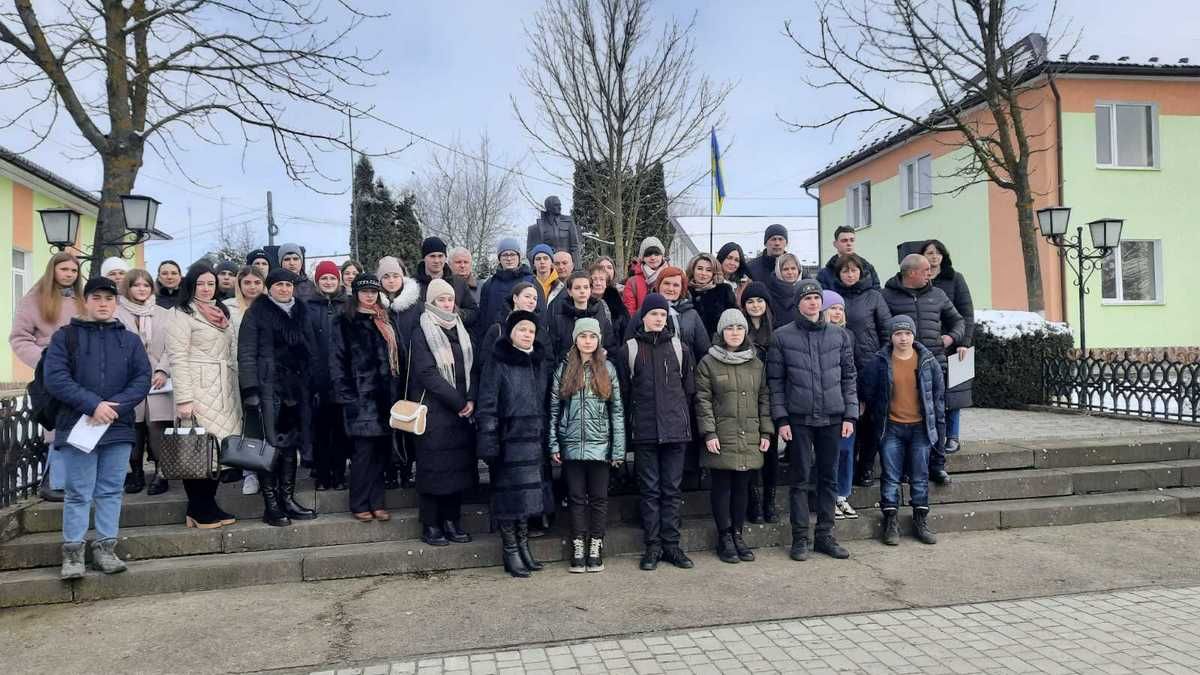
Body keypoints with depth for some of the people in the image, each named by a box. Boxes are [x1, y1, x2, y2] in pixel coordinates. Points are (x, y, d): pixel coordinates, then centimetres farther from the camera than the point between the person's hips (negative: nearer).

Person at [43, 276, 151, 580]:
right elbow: (55, 377, -7)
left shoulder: (130, 340, 13)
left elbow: (142, 379, 3)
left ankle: (105, 548, 14)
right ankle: (72, 552, 10)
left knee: (111, 491, 6)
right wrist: (93, 404, -17)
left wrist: (115, 406, -13)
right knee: (79, 494, 1)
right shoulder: (65, 336, 5)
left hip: (118, 428, 2)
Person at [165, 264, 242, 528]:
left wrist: (235, 391, 12)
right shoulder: (182, 315, -3)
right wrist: (184, 398, -18)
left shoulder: (223, 313, 18)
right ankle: (198, 510, 6)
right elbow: (178, 359, -10)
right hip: (198, 390, -6)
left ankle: (209, 505, 13)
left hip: (224, 391, 6)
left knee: (218, 446, 5)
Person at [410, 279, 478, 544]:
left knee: (459, 464, 5)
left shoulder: (461, 331, 14)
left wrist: (471, 399, -6)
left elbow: (472, 368, 11)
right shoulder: (422, 333, -3)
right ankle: (430, 525, 9)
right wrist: (458, 401, -14)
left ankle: (452, 521, 15)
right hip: (434, 410, -5)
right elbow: (427, 373, -12)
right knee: (433, 465, -1)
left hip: (462, 411, 5)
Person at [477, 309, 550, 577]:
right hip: (508, 440, -5)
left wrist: (547, 438, 12)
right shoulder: (497, 364, -4)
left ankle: (523, 546, 23)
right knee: (509, 493, 1)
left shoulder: (541, 363, 12)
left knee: (528, 493, 10)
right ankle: (511, 552, 12)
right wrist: (489, 442, -14)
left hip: (534, 440, 5)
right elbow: (487, 405, -8)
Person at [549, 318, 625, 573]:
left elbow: (617, 410, 2)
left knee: (599, 498, 5)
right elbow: (554, 409, 4)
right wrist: (553, 445, -3)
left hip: (600, 445, 0)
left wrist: (618, 449, -3)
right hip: (571, 445, 0)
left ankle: (595, 550, 15)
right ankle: (578, 551, 14)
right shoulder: (564, 369, 5)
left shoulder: (607, 369, 4)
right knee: (576, 498, 6)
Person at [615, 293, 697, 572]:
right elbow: (623, 392, 4)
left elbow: (689, 389, 11)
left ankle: (671, 544, 14)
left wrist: (681, 418, 6)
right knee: (649, 490, 4)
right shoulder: (628, 350, 4)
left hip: (675, 430, 1)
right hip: (644, 431, -1)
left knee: (672, 489, 6)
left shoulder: (680, 348, 8)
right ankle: (653, 546, 11)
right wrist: (629, 427, 1)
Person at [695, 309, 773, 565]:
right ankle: (724, 538, 12)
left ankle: (738, 534, 20)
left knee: (742, 487, 8)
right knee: (722, 487, 2)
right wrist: (709, 433, -11)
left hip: (749, 438, 4)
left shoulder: (756, 363, 12)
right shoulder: (708, 363, 0)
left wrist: (766, 431, 7)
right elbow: (702, 400, -4)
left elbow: (764, 398, 13)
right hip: (721, 438, -3)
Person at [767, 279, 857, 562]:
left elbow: (849, 377, 10)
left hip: (832, 417, 3)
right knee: (801, 479, 2)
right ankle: (800, 538, 10)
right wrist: (781, 418, -7)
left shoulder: (840, 335, 8)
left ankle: (825, 535, 19)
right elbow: (775, 381, -1)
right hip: (798, 419, -3)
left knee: (829, 478, 9)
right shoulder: (782, 337, 0)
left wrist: (850, 415, 3)